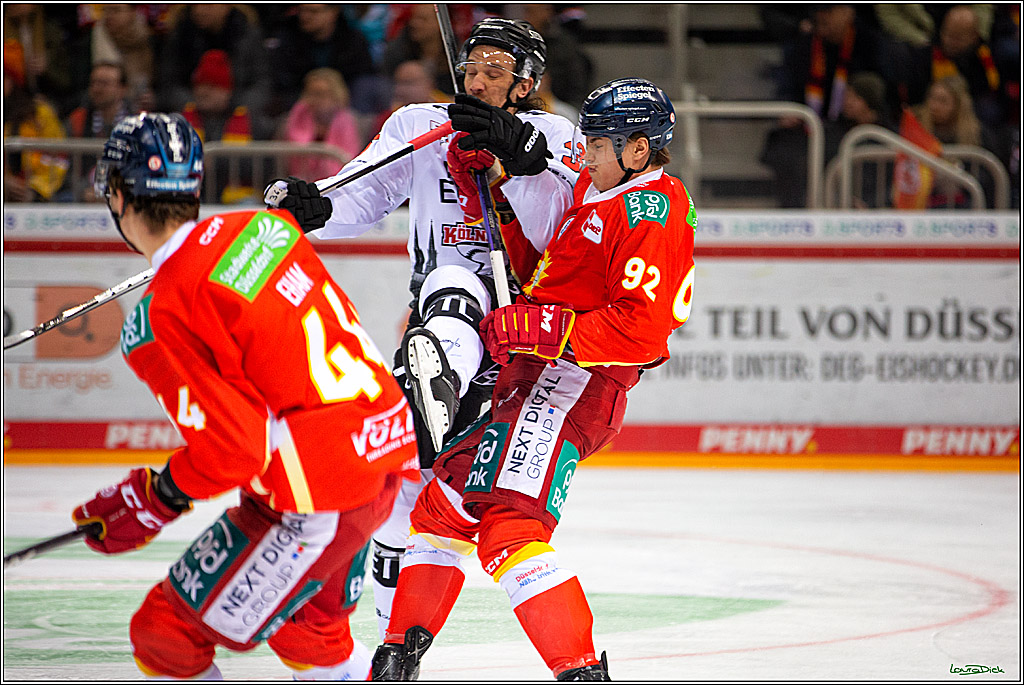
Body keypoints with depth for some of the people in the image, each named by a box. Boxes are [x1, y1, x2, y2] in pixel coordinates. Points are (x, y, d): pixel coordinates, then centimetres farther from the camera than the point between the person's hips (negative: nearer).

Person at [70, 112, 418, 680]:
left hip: (319, 497, -8)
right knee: (306, 622, 30)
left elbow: (230, 448, -18)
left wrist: (150, 503, -2)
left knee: (168, 635, 1)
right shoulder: (263, 227, 4)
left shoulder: (158, 323, -16)